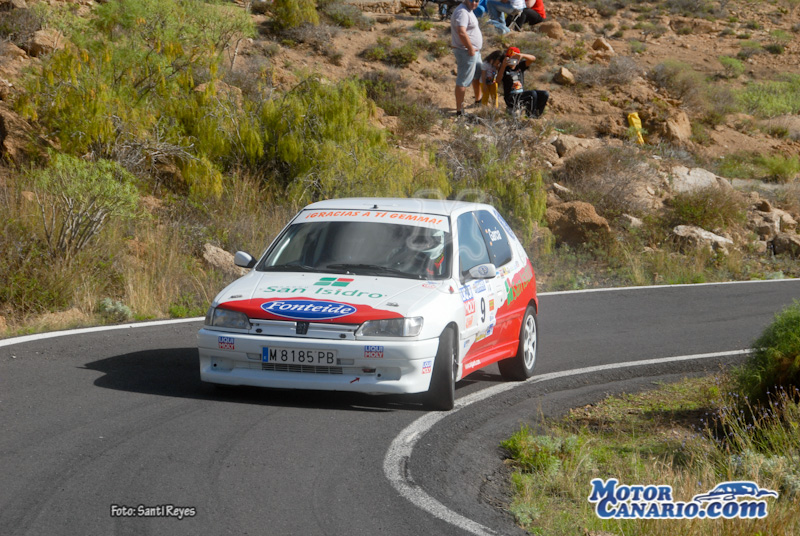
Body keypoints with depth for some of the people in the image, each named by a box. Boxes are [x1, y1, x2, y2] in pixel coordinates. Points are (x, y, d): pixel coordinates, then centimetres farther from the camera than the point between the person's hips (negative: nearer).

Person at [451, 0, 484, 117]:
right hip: (466, 52, -11)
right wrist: (470, 48, -26)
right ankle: (459, 110, -4)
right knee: (463, 82, -7)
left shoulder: (469, 11, 12)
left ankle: (478, 99, 48)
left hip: (474, 51, 11)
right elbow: (461, 32, -35)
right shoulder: (462, 12, -22)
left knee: (478, 75, 28)